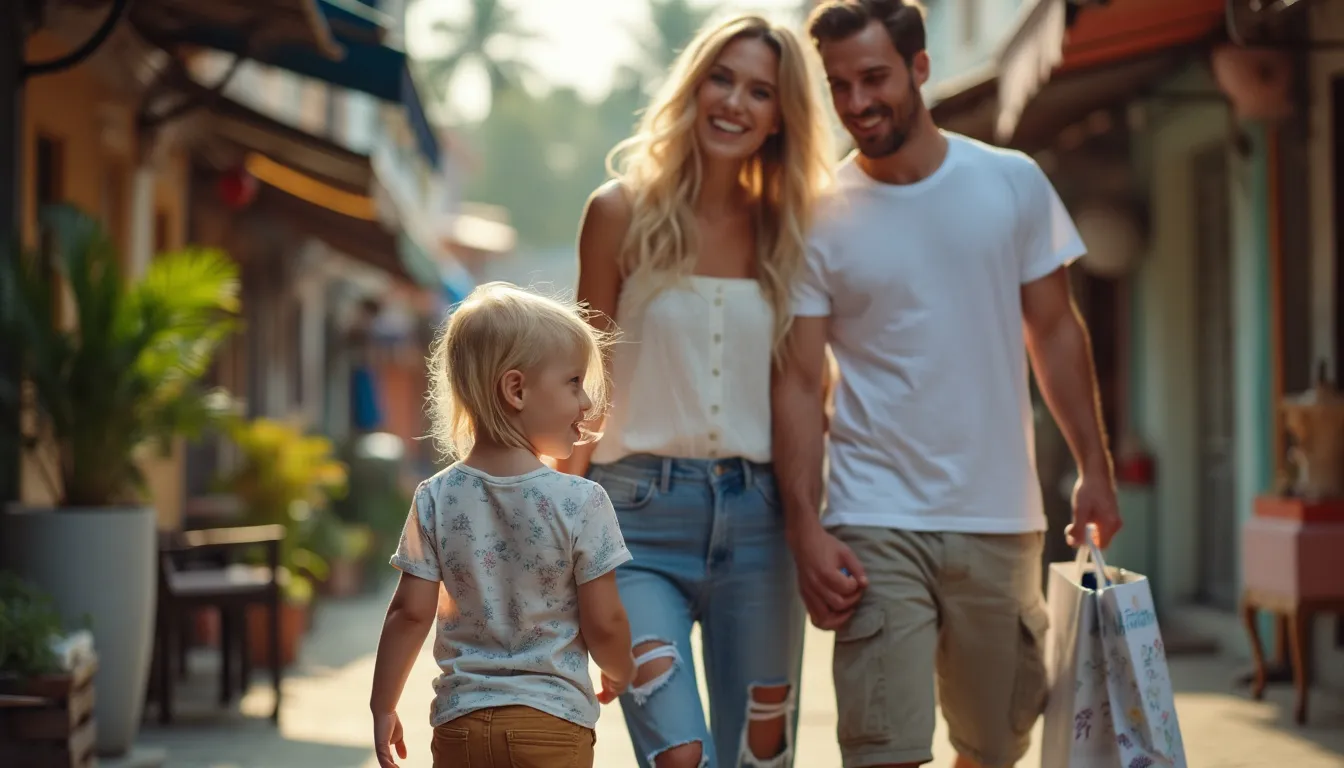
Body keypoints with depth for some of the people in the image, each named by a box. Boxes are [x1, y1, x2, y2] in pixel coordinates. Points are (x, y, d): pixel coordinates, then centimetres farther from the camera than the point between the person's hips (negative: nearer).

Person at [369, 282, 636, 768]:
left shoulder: (436, 500, -3)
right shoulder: (581, 502, -11)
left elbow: (410, 613, -2)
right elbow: (603, 623, -8)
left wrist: (382, 706, 9)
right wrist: (620, 672, 14)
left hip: (460, 724, 3)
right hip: (552, 723, -3)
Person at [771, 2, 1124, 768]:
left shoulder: (1014, 183, 4)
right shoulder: (820, 221, -2)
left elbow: (1055, 332, 10)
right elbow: (799, 383, -4)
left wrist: (1095, 468, 5)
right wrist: (806, 529, -13)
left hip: (1002, 519, 3)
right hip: (876, 526, -2)